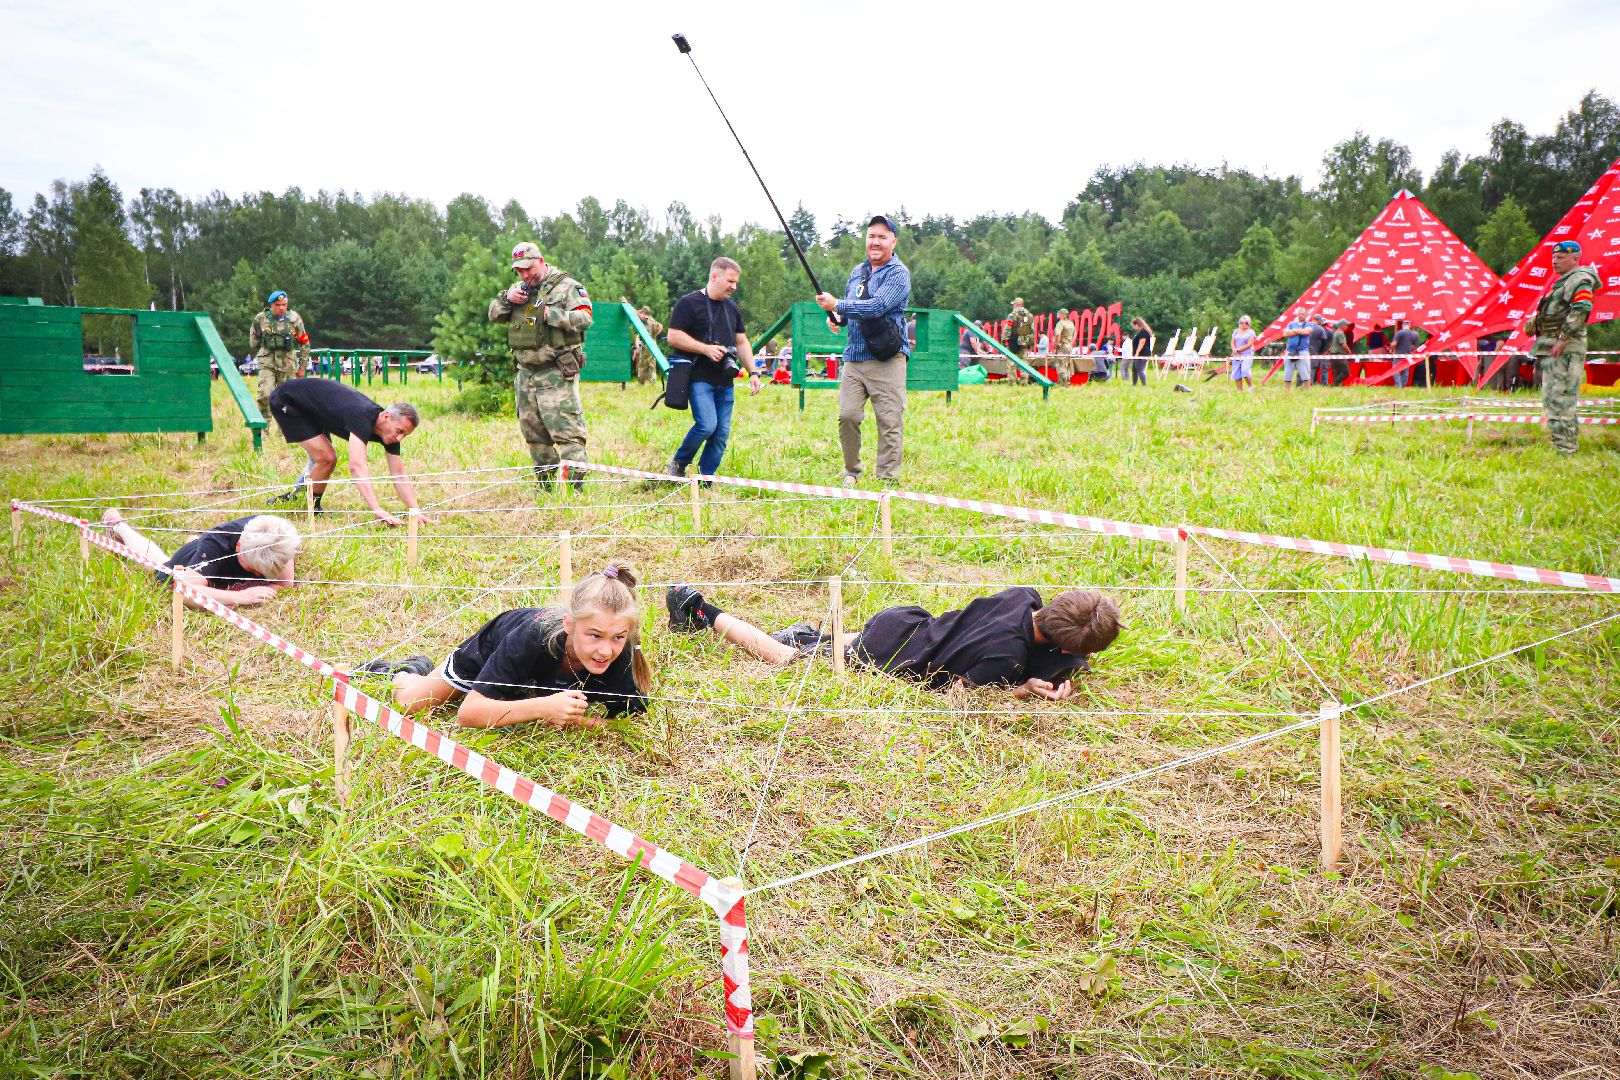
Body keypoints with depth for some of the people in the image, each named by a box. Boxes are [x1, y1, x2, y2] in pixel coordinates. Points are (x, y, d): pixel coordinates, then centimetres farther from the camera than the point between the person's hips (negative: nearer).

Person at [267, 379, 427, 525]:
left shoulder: (390, 430, -15)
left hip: (310, 408, 8)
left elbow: (399, 476, -14)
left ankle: (294, 496, 43)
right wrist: (378, 510, -60)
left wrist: (416, 512, -27)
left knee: (320, 459, 19)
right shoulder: (362, 417, -39)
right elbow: (357, 466, -52)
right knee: (326, 458, -18)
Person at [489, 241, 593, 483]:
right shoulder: (518, 289, 19)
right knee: (533, 431, 12)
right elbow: (493, 315, 19)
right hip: (526, 373, 8)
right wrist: (506, 298, 0)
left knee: (566, 429, -14)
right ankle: (545, 482, 21)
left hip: (556, 374, -7)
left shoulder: (567, 286, -4)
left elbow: (585, 318, -14)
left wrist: (551, 314, -18)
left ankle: (576, 482, -15)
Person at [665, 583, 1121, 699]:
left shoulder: (1026, 596, -10)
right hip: (879, 659, -6)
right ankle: (701, 612, 23)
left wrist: (1064, 670, -5)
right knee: (781, 656, 14)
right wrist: (1022, 691, -25)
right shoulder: (1007, 656, -33)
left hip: (901, 621, 6)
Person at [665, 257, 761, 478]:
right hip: (699, 378, -7)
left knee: (722, 432, 1)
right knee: (707, 425, -18)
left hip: (725, 381, 7)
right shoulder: (689, 303, -3)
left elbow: (741, 343, 21)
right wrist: (706, 348, -16)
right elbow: (674, 337, -9)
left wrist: (752, 372, 10)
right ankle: (678, 465, 4)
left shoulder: (732, 307, 18)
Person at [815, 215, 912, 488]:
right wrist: (834, 316, 7)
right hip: (854, 358, 6)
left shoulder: (899, 273, -4)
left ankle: (888, 479, 1)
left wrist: (836, 304, -13)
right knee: (847, 416, -1)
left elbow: (877, 306, -19)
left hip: (886, 360, -6)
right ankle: (851, 471, 15)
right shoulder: (857, 271, 19)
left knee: (890, 421, -5)